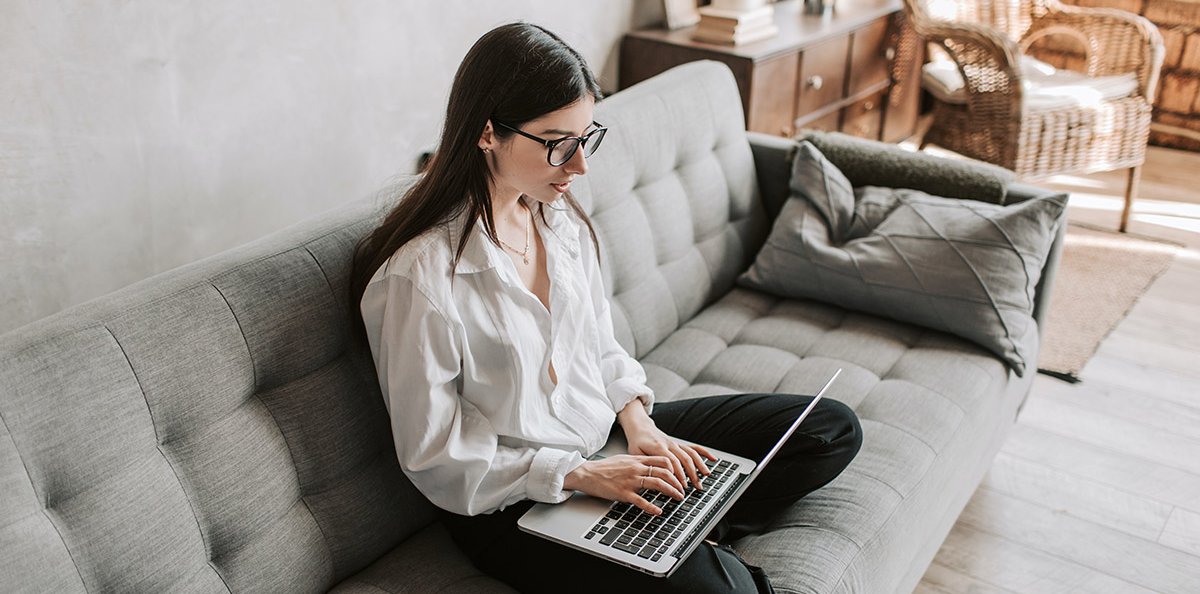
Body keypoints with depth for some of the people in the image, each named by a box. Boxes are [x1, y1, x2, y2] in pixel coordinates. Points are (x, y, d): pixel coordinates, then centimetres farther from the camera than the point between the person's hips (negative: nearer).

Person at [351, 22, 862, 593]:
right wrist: (580, 474, -21)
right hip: (513, 502, -7)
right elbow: (433, 458, -17)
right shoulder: (418, 277, -23)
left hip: (608, 432, 8)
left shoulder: (561, 218, -1)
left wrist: (637, 421, -6)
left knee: (832, 429, 5)